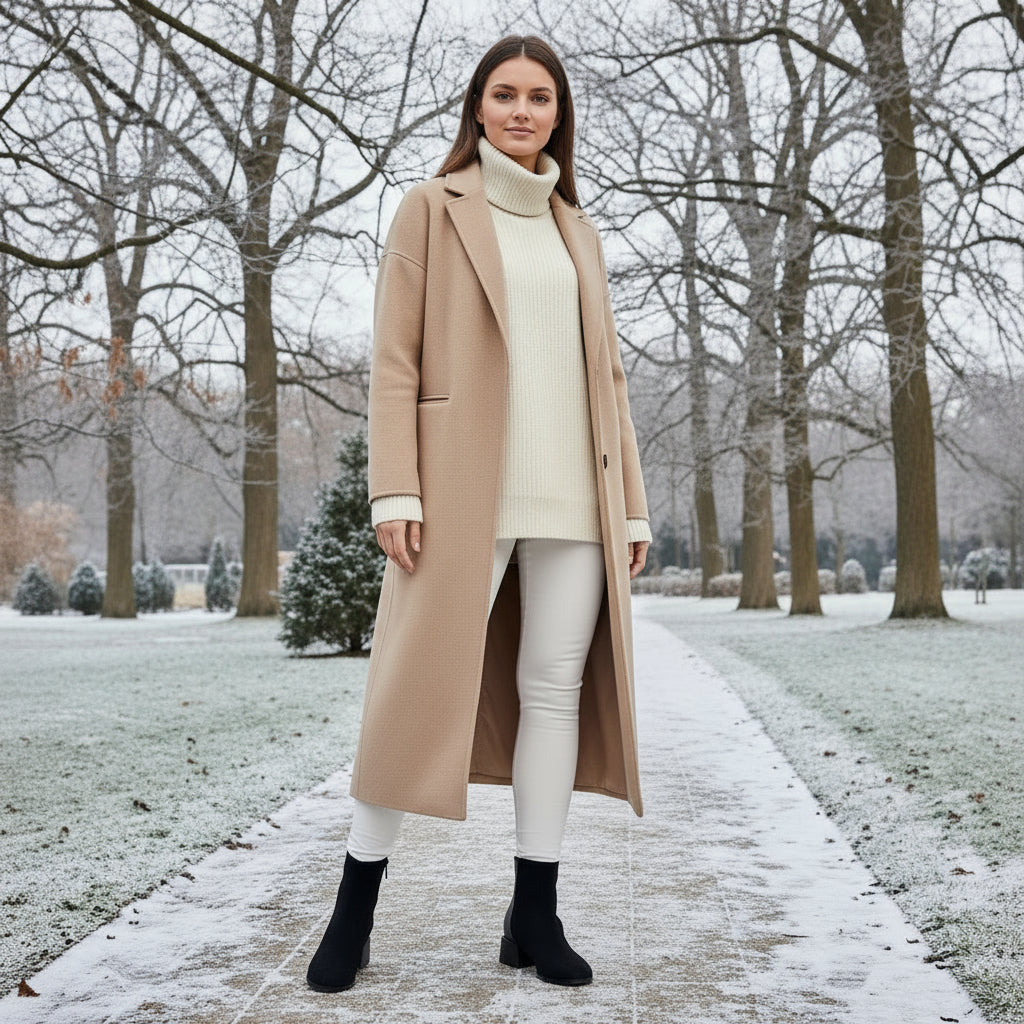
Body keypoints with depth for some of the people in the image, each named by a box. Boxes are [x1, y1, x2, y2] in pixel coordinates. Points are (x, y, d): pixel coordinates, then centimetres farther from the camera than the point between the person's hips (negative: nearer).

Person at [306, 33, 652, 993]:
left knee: (557, 690, 2)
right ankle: (355, 906, 9)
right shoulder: (433, 206, 7)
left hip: (572, 497, 5)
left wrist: (631, 506, 10)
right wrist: (394, 490, -12)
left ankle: (534, 914, 11)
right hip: (466, 487, -4)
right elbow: (395, 358, -1)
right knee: (420, 686, -5)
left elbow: (605, 377, 18)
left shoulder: (579, 231, 20)